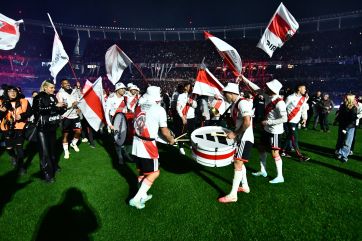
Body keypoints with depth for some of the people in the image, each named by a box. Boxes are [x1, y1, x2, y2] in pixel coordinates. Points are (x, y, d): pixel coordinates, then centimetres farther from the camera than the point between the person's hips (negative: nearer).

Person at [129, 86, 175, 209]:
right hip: (148, 145, -7)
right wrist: (171, 140, 12)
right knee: (154, 173, 8)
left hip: (136, 143, 7)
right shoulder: (159, 110, -11)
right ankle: (136, 199, 7)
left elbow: (137, 125, 13)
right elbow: (164, 131, -6)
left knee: (142, 171, 21)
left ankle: (143, 196, 35)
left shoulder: (139, 107, 6)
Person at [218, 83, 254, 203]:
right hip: (240, 138, 10)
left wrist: (234, 133, -19)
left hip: (245, 139, -10)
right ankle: (245, 186, 33)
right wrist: (233, 133, 3)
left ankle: (233, 195, -4)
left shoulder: (242, 102, -18)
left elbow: (247, 122, -26)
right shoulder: (234, 104, 11)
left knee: (237, 164, -9)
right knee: (239, 163, 18)